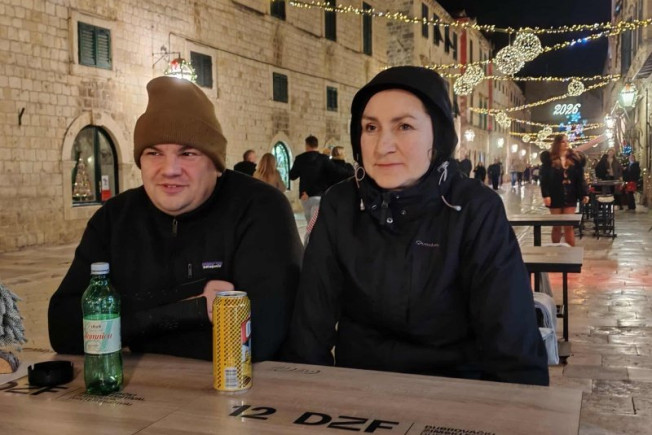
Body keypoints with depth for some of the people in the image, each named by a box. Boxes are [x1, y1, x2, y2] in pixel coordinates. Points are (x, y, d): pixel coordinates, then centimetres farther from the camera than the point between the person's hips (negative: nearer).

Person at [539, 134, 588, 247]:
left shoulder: (574, 158, 5)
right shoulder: (549, 158, -3)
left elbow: (580, 178, 4)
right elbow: (544, 178, -7)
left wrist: (584, 194, -2)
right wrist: (545, 195, -15)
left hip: (570, 196, 2)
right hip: (555, 196, -2)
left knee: (569, 226, 1)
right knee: (556, 226, 7)